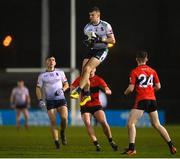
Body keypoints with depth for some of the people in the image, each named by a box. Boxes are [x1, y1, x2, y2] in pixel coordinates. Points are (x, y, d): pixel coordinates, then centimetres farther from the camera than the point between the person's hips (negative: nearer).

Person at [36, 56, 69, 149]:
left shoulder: (60, 72, 10)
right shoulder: (42, 75, 6)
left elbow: (66, 84, 16)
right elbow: (38, 89, 6)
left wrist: (62, 90, -6)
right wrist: (40, 100, -7)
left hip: (61, 99, 0)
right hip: (50, 100, 0)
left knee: (64, 118, -20)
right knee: (53, 122, -7)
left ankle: (63, 133, 10)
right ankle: (57, 143, 0)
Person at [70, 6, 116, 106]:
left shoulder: (105, 26, -6)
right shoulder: (87, 27, 9)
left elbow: (113, 40, -6)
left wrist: (100, 39, -19)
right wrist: (87, 42, -4)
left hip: (101, 50, -6)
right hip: (91, 50, 6)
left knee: (87, 69, -22)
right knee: (84, 72, -6)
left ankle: (78, 91, -23)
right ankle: (87, 95, 10)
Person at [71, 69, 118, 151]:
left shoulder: (98, 80, -3)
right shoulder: (80, 79, 0)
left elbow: (109, 91, -11)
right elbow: (72, 88, -4)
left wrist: (107, 91, -36)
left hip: (96, 105, 0)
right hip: (85, 106, 0)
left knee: (103, 122, -17)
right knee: (87, 123, -21)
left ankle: (111, 142, 1)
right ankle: (96, 144, -16)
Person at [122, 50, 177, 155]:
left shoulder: (135, 72, -6)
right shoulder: (152, 71, 9)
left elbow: (131, 88, -9)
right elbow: (158, 87, 10)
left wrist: (125, 93, 12)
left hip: (141, 100, -6)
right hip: (152, 99, 6)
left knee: (131, 123, -5)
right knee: (157, 125, 15)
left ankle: (132, 148, -18)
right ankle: (171, 146, 14)